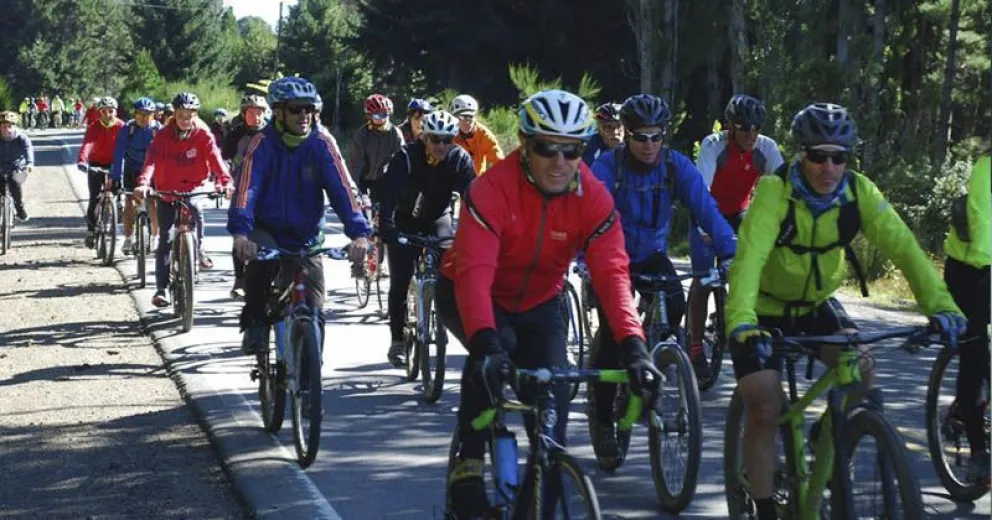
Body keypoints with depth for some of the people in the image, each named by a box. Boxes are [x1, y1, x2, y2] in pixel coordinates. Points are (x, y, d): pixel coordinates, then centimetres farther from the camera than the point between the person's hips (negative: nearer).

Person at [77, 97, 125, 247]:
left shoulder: (121, 126, -13)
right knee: (94, 198, -9)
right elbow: (87, 144, -33)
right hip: (96, 164, -1)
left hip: (114, 164, 1)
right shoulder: (94, 127, -17)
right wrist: (82, 160, -52)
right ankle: (91, 230, 0)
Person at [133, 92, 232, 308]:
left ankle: (198, 249, 1)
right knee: (165, 240, -5)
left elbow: (215, 157, -23)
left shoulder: (203, 135, -10)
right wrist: (143, 183, -42)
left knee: (195, 206, -28)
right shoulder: (163, 136, -10)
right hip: (167, 192, -1)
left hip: (193, 188, 1)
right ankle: (161, 289, -2)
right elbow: (151, 159, -23)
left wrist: (224, 180, -42)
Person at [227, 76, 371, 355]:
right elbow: (247, 187, -25)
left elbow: (340, 188, -16)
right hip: (267, 230, -2)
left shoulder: (321, 144, -7)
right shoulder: (262, 143, -12)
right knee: (262, 256, -36)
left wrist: (359, 232, -31)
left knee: (314, 314, -4)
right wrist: (240, 232, -42)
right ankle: (255, 323, -14)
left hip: (306, 239, 2)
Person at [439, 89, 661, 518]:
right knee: (492, 359, -34)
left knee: (553, 395, -12)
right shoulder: (492, 190, -33)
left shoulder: (593, 199, -22)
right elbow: (474, 273, -43)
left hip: (537, 303, 4)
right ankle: (468, 463, -16)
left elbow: (612, 273, -32)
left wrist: (633, 346, -47)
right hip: (466, 294, -3)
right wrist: (485, 344, -59)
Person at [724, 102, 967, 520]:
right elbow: (749, 258, -39)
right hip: (766, 308, -3)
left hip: (815, 304, 3)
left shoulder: (859, 191, -17)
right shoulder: (775, 191, -28)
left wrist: (940, 305, -38)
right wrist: (742, 324, -54)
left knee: (861, 368, -21)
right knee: (764, 411, -11)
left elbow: (903, 247, -25)